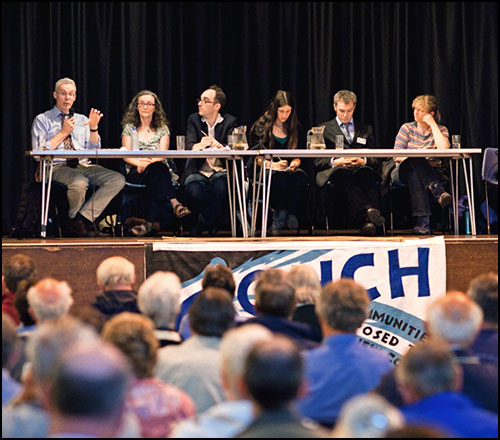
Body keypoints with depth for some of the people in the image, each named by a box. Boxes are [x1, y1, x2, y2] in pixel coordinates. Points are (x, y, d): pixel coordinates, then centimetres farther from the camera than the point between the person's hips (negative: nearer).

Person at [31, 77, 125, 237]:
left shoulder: (83, 120, 21)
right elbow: (38, 153, -4)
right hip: (57, 167, -5)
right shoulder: (42, 120, 9)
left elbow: (94, 150, 13)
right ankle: (75, 218, -8)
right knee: (79, 182, -39)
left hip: (83, 166, 5)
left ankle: (84, 217, -23)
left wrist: (93, 127, -4)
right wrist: (64, 132, -5)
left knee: (118, 179, -21)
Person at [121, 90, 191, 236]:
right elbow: (126, 155, 3)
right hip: (135, 174, -1)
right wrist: (139, 162, -20)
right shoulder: (129, 128, 15)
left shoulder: (162, 129, 15)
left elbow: (163, 153, -1)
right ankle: (174, 204, -52)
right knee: (157, 169, -36)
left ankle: (151, 222, -46)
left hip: (161, 171, 1)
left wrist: (149, 161, -24)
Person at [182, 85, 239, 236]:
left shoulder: (230, 121, 6)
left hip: (220, 171, -1)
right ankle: (211, 224, -3)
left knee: (220, 186, -36)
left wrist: (219, 146, -30)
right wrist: (199, 145, -31)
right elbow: (189, 146, -6)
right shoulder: (193, 120, 9)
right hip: (198, 171, 1)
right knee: (194, 189, -32)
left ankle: (199, 227, -17)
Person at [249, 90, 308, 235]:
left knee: (301, 177, -33)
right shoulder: (261, 127, 3)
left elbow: (298, 156, 14)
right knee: (281, 178, -38)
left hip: (289, 170, 3)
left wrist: (294, 164, -9)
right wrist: (273, 165, -17)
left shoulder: (295, 128, 14)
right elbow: (257, 158, 0)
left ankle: (279, 221, -31)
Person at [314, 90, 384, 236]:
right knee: (345, 175, -41)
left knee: (367, 174, -39)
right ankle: (367, 211, -65)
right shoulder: (324, 129, 24)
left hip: (361, 169, 1)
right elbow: (317, 161, 12)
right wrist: (335, 162, -9)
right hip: (335, 170, -1)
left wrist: (363, 161, -6)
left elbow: (376, 159, 18)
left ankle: (369, 222, -58)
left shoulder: (366, 129, 28)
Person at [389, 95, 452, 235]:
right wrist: (423, 161, -19)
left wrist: (432, 124, -8)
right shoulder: (407, 128, 9)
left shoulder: (441, 130, 9)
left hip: (431, 173, 0)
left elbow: (443, 149, -16)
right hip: (403, 172, 0)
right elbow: (397, 156, -3)